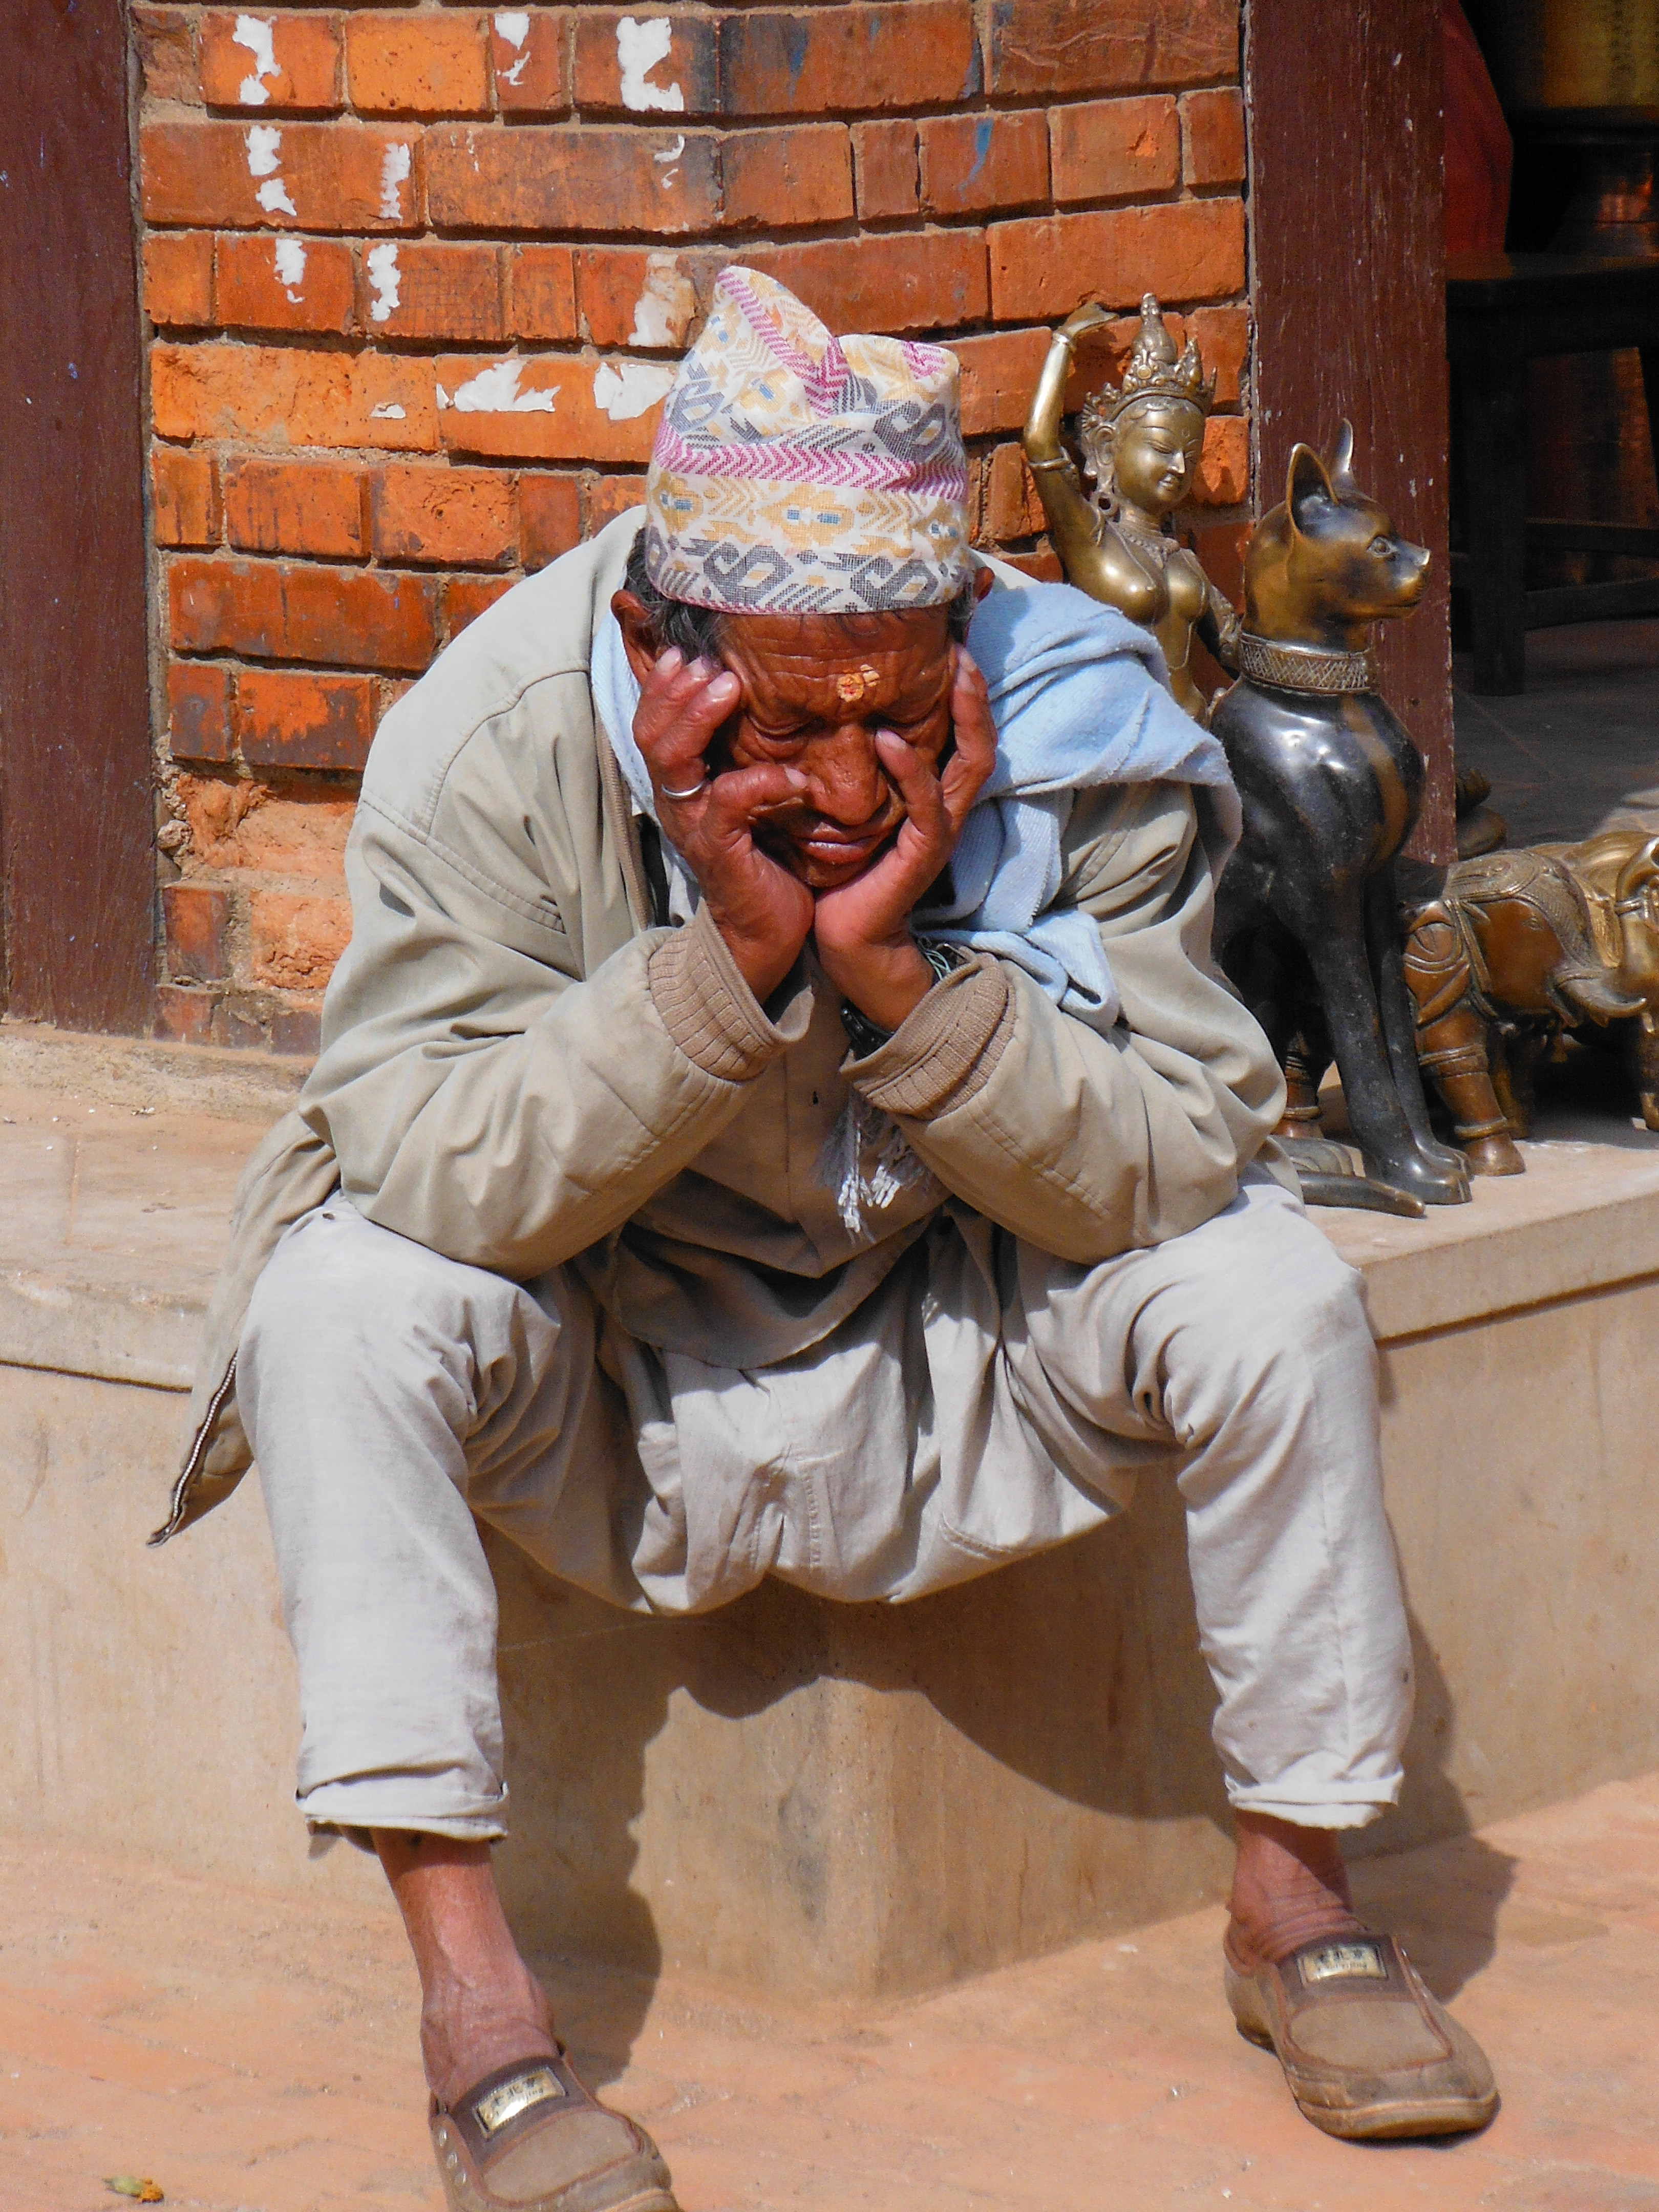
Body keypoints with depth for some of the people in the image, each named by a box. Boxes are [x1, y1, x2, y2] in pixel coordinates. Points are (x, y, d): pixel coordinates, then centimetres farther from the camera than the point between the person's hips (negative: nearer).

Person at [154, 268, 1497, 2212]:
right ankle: (467, 1983, -26)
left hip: (953, 1374, 1)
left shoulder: (1079, 726, -18)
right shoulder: (497, 744, -21)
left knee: (1272, 1292, -21)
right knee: (342, 1301, -29)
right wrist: (729, 958, -37)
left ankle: (1294, 1899, -2)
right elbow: (437, 1181, -28)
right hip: (611, 1425, -1)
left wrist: (893, 963, -34)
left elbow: (1171, 1170, -21)